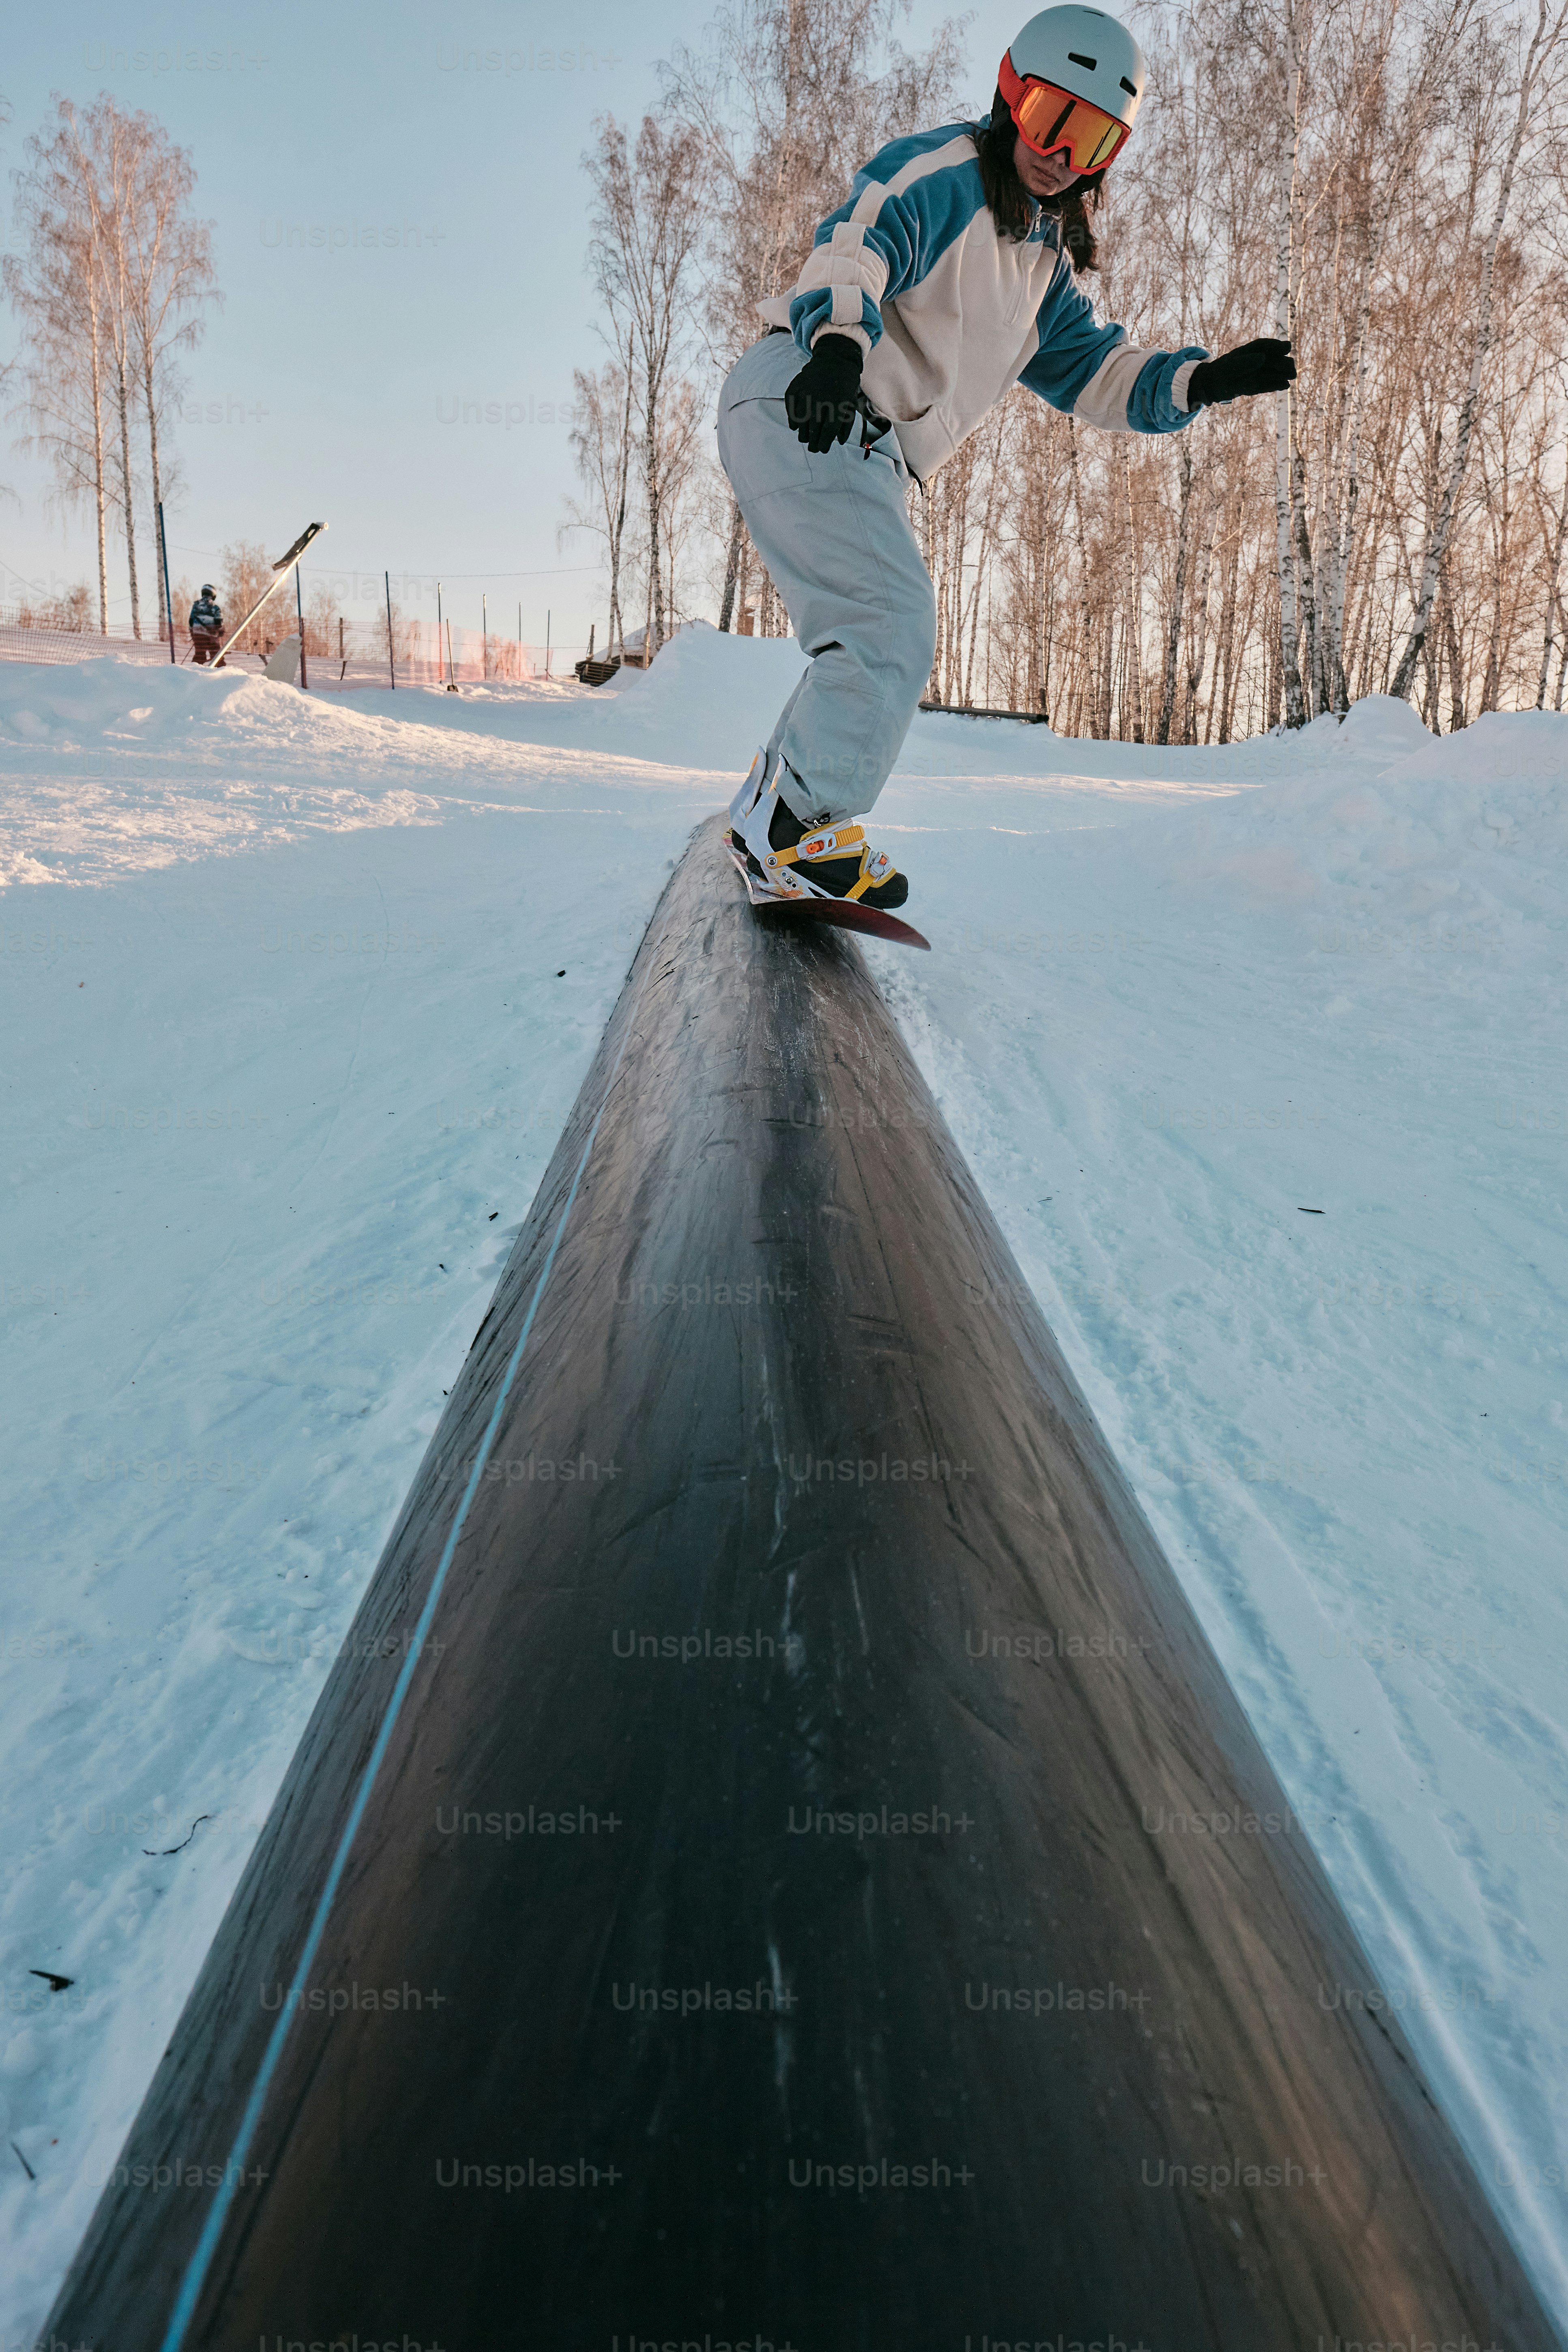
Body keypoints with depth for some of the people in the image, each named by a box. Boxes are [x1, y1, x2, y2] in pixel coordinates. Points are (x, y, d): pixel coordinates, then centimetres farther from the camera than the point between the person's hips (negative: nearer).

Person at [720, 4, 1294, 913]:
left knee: (889, 644, 12)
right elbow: (857, 244, -20)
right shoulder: (943, 173, -1)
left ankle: (772, 827, 14)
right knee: (894, 629, -20)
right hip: (803, 409, -9)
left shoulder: (1044, 262, 25)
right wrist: (839, 340, -41)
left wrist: (1207, 379, 7)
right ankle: (798, 825, -18)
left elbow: (1096, 371, 24)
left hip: (862, 452, 10)